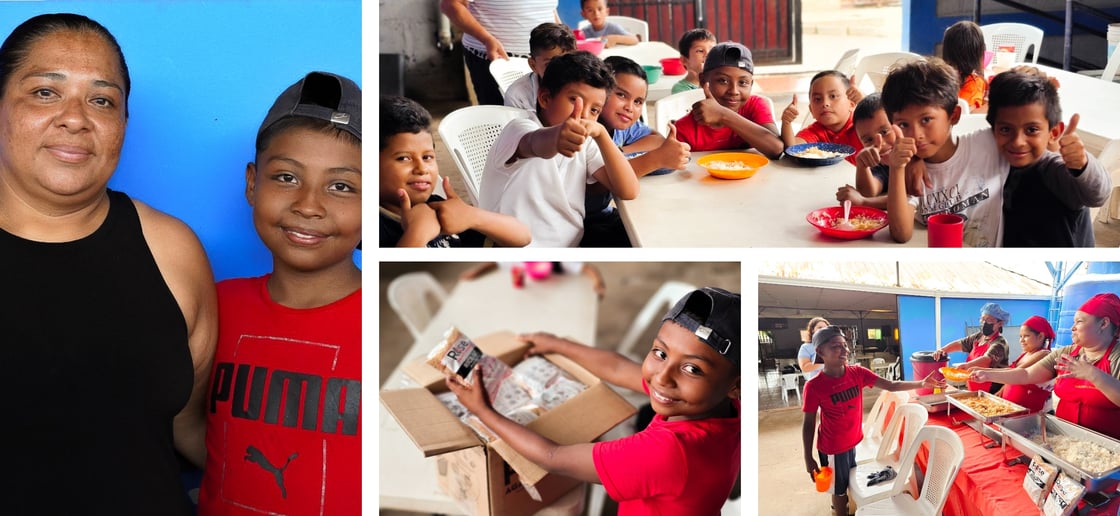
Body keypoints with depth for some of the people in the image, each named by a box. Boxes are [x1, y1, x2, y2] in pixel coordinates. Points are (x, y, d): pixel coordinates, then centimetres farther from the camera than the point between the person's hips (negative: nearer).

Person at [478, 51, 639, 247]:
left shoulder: (584, 145, 8)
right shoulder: (519, 129, -10)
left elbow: (628, 191, -5)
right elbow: (537, 144, -34)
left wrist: (600, 133, -17)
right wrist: (555, 137, -57)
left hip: (571, 246, 6)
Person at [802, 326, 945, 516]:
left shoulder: (858, 373, -9)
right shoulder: (814, 386, -23)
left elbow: (891, 385, -13)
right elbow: (808, 424, -15)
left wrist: (922, 383, -28)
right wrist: (808, 458, -11)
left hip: (853, 441, 5)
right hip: (832, 446, -5)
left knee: (850, 481, 23)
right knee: (839, 487, 11)